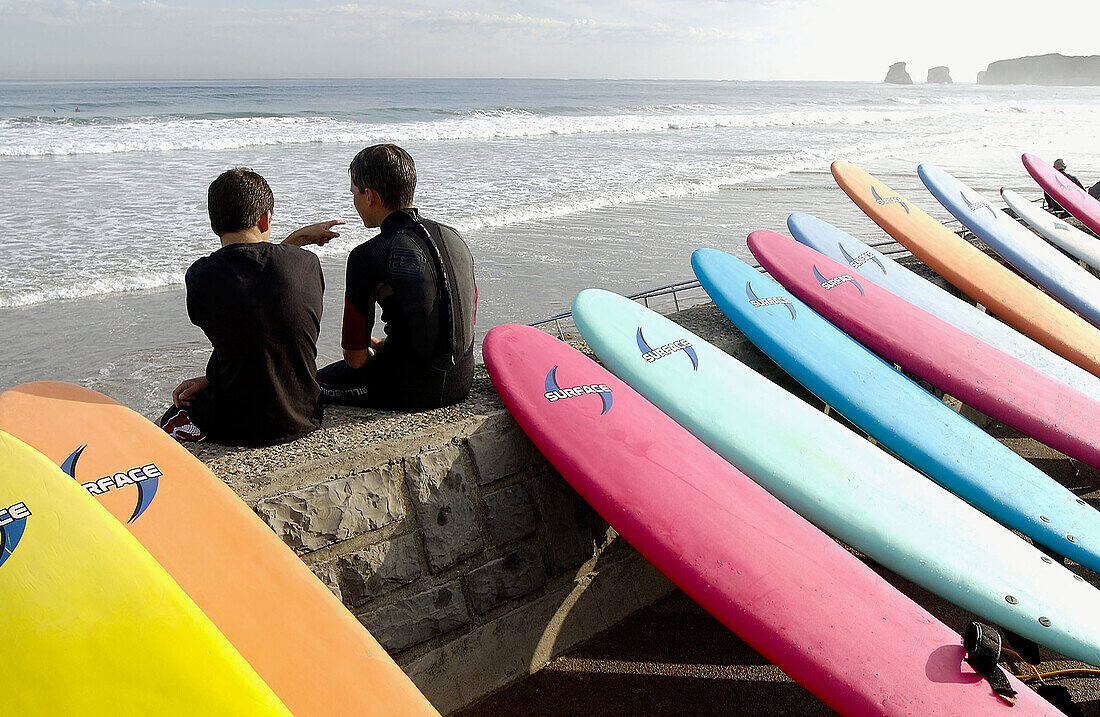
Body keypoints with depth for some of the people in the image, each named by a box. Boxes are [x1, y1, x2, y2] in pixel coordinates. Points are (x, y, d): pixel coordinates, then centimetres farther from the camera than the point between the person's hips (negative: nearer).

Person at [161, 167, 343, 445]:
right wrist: (211, 379, 9)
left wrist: (295, 239, 14)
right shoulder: (307, 263, -8)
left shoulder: (200, 276, -14)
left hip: (238, 428, -3)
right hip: (302, 419, 3)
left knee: (167, 422, 26)